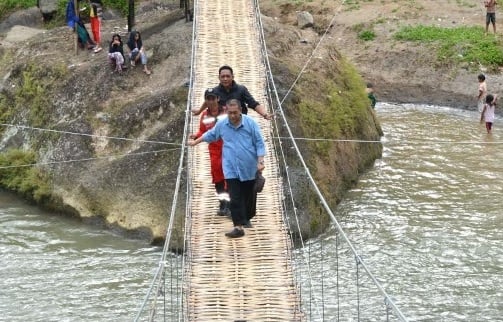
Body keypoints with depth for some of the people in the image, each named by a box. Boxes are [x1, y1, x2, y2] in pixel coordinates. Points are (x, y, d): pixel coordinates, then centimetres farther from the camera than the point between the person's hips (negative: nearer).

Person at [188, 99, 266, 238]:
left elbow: (259, 143, -5)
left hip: (250, 169, -1)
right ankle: (238, 227, -11)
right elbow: (210, 135, 21)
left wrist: (260, 162, -14)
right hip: (232, 170, 1)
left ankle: (247, 219, 34)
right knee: (235, 199, -8)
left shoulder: (251, 123, -8)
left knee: (249, 197, 12)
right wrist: (195, 142, 30)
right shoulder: (221, 125, 0)